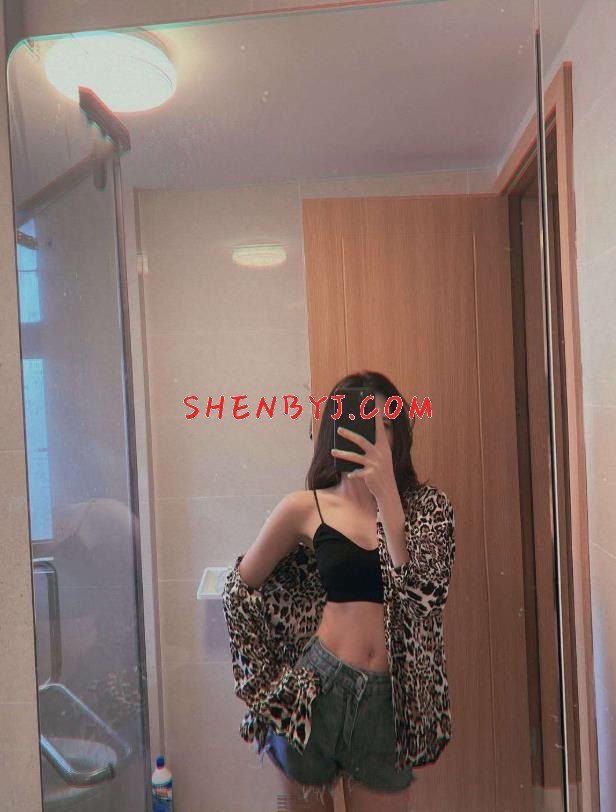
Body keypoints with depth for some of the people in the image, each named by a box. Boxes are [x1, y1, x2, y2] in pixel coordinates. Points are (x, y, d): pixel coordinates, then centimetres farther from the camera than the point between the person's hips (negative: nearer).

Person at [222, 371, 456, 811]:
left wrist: (386, 492, -28)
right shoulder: (306, 508, -6)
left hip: (392, 699, 1)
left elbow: (426, 591, -20)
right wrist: (266, 680, 5)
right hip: (316, 691, 0)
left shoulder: (427, 505, -3)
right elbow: (239, 587, 5)